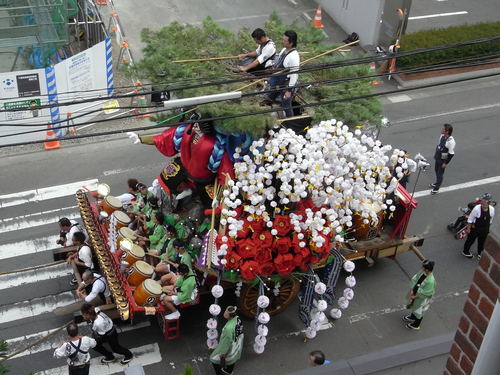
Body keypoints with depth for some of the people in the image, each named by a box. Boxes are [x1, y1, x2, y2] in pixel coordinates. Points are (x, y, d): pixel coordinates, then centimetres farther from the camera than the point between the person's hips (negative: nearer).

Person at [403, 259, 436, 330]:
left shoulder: (430, 281, -40)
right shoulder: (422, 272, -19)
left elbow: (423, 294, -30)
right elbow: (414, 280, -7)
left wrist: (414, 297, -18)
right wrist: (411, 291, -12)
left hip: (422, 299, -7)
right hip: (415, 293, 7)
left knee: (419, 311, 20)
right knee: (414, 306, 33)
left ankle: (416, 325, 46)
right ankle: (412, 317, 62)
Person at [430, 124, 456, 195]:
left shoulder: (451, 141, -30)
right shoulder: (442, 136, -6)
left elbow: (451, 154, -24)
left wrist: (446, 163, -19)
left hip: (443, 159, -8)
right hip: (438, 157, 8)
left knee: (440, 173, 7)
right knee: (436, 170, 25)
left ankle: (436, 188, 23)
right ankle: (437, 183, 49)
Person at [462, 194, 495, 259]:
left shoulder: (492, 209, -16)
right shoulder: (477, 208, -28)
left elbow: (490, 220, 3)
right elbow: (470, 219, -16)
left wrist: (487, 228, 11)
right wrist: (468, 229, -10)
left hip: (485, 230, 4)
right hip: (475, 228, -4)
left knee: (481, 242, 23)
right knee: (470, 240, 17)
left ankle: (480, 254, 49)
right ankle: (465, 252, 43)